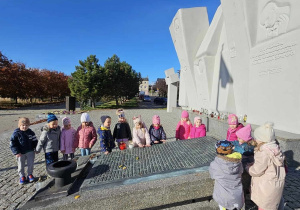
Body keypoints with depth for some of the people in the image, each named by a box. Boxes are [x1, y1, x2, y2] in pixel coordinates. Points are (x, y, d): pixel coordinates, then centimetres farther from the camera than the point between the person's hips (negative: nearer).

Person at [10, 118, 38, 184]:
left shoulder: (30, 132, -3)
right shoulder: (16, 133, -12)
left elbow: (35, 141, 5)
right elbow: (12, 144, -10)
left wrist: (36, 149, -1)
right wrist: (16, 152, -15)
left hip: (30, 152, 2)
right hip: (20, 153, -2)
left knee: (30, 164, 10)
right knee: (21, 166, 12)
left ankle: (30, 174, 28)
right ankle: (22, 176, 29)